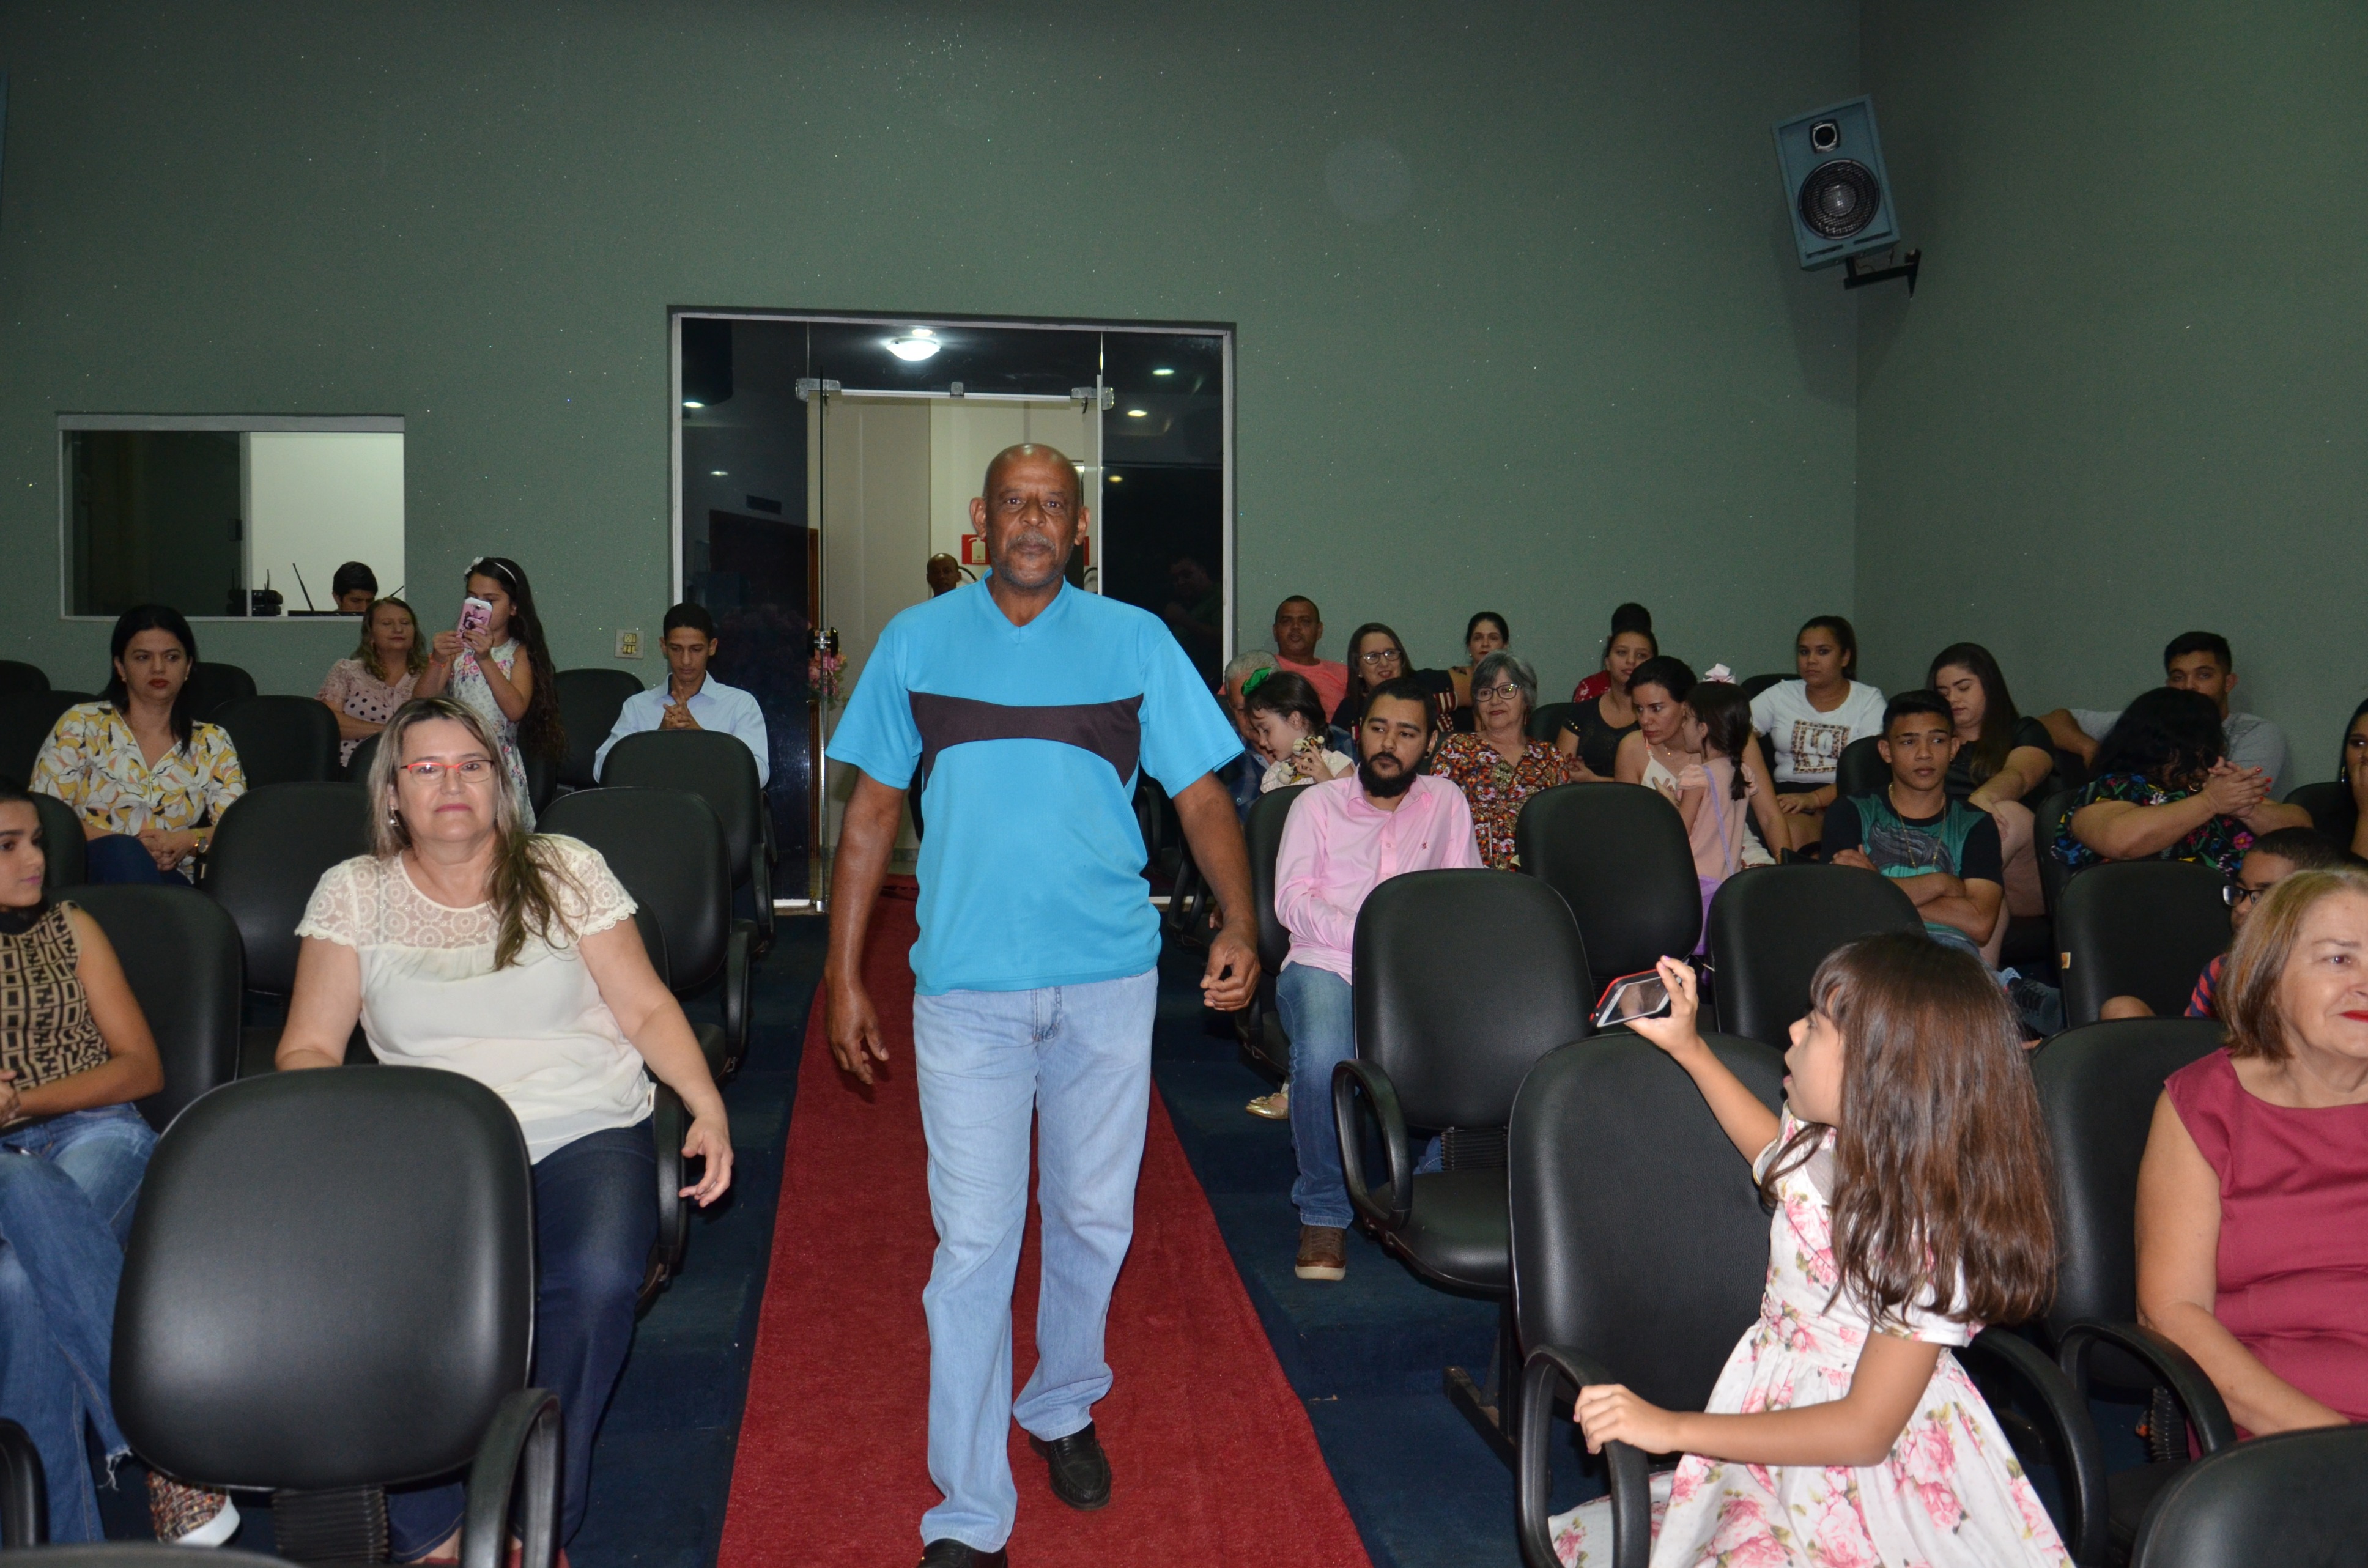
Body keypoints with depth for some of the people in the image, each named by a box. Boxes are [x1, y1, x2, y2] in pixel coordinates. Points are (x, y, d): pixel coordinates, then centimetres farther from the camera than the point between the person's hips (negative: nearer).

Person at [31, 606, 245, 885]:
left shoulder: (212, 743, 16)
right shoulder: (81, 725, 10)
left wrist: (191, 841, -14)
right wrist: (123, 844, -13)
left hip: (170, 882, 0)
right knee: (120, 852, -37)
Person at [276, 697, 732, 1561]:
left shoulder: (567, 872, 8)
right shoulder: (353, 893, 11)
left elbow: (648, 1009, 7)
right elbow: (308, 1050, 9)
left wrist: (708, 1108, -9)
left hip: (582, 1133, 0)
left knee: (595, 1280, -31)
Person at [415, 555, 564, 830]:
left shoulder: (519, 653, 1)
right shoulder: (457, 647, 7)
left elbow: (516, 710, -15)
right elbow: (420, 703, -1)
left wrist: (486, 660, -22)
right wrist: (437, 660, -17)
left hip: (501, 764, -2)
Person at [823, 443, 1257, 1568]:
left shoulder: (1133, 641, 4)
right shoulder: (917, 642, 5)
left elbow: (1201, 797, 2)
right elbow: (872, 813, 7)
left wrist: (1240, 924, -15)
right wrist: (843, 974, 3)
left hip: (1107, 980, 1)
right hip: (967, 985, -1)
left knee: (1093, 1220, 14)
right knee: (974, 1243, -1)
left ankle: (1062, 1407, 40)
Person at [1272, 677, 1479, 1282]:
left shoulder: (1446, 803, 20)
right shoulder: (1318, 803, 14)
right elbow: (1293, 901, 0)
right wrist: (1366, 936, -16)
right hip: (1326, 964, -1)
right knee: (1324, 1057, -35)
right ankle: (1323, 1213, -11)